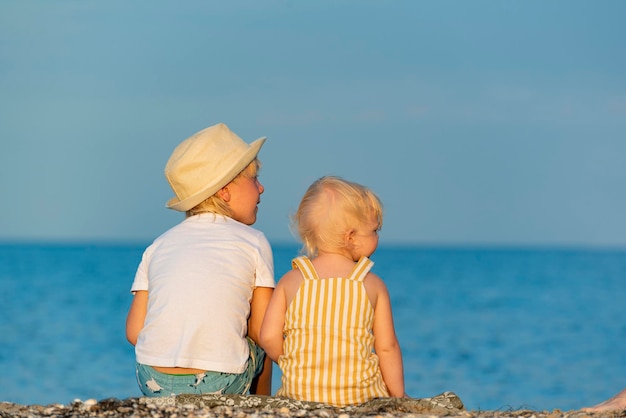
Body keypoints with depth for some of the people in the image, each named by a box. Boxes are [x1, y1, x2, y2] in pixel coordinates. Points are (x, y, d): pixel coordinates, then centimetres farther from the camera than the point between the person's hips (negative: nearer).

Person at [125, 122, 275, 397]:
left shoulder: (159, 245, 12)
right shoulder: (253, 242, 2)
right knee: (261, 346, 29)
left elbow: (134, 332, 5)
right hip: (219, 388, -3)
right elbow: (263, 332, 0)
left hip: (153, 385, 3)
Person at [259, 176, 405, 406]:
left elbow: (269, 337, -2)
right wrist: (398, 396, 10)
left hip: (300, 392, 1)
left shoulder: (290, 281, 2)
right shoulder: (373, 285, -1)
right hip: (359, 393, -1)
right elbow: (387, 347, -1)